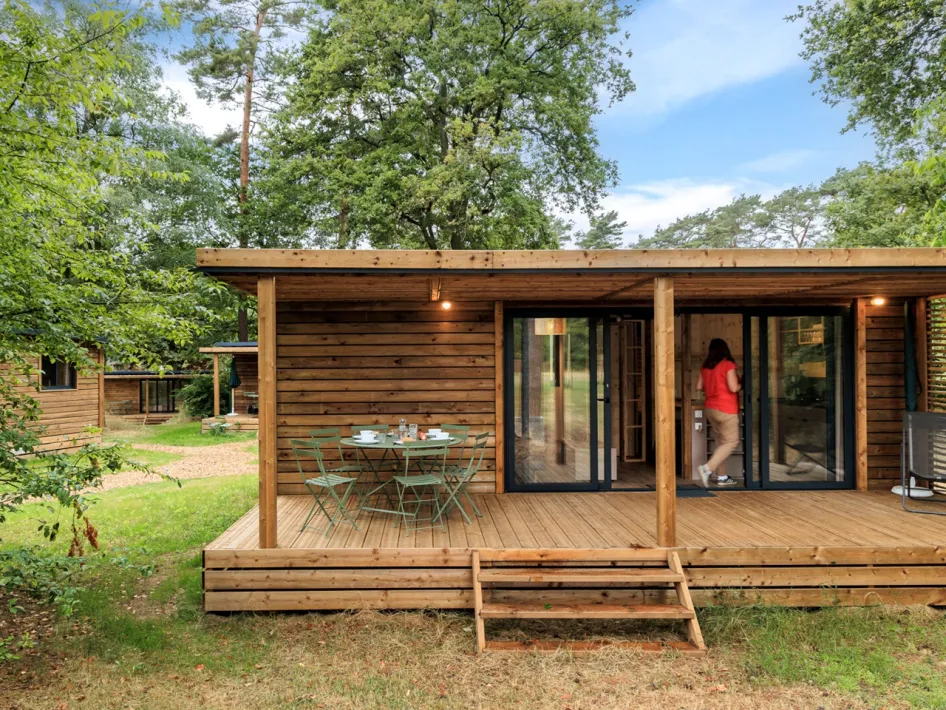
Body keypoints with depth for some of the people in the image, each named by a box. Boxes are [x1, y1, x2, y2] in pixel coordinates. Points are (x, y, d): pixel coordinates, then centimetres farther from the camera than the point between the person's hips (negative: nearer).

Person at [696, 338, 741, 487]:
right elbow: (733, 388, -17)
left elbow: (699, 386, 11)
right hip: (725, 409, -7)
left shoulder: (706, 366, 6)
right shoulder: (728, 364, -12)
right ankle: (707, 468, -16)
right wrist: (742, 384, 3)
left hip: (709, 408, 7)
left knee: (721, 441, 14)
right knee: (731, 442, -2)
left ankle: (722, 477, 13)